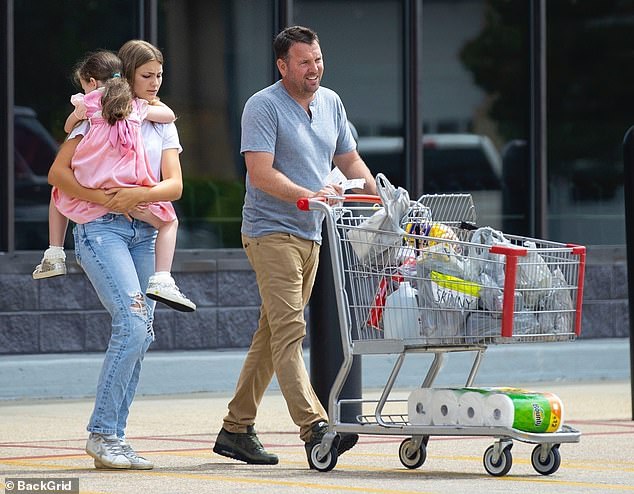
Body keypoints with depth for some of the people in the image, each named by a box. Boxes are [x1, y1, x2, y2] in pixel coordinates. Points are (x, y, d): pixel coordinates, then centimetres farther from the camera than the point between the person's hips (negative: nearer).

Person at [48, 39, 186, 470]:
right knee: (133, 324, -20)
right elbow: (58, 172, -5)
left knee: (140, 335, 1)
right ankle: (101, 432, -14)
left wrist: (138, 195, -15)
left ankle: (114, 438, 6)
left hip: (144, 232, 6)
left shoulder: (163, 125, 17)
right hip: (101, 228, -6)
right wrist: (106, 200, -15)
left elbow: (175, 184, 4)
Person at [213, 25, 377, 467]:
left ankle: (236, 429, 17)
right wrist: (310, 194, -29)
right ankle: (314, 427, -25)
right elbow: (261, 173, -19)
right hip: (271, 231, -8)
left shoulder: (330, 103, 13)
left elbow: (350, 161, 21)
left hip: (310, 234, 8)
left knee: (273, 333, 10)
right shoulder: (264, 107, -10)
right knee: (290, 330, -15)